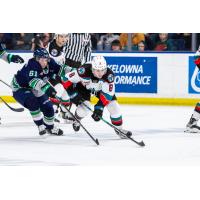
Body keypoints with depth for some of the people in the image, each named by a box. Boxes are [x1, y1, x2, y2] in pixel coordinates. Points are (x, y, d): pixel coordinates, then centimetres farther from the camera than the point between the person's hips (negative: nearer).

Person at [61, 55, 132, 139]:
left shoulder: (109, 75, -37)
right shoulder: (84, 70, -41)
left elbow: (107, 94, -33)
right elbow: (67, 79, -31)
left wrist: (99, 107, -40)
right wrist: (73, 94, -35)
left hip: (101, 88, 2)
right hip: (84, 87, -2)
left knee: (113, 106, -6)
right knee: (85, 106, -19)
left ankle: (119, 128, 17)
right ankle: (76, 121, 15)